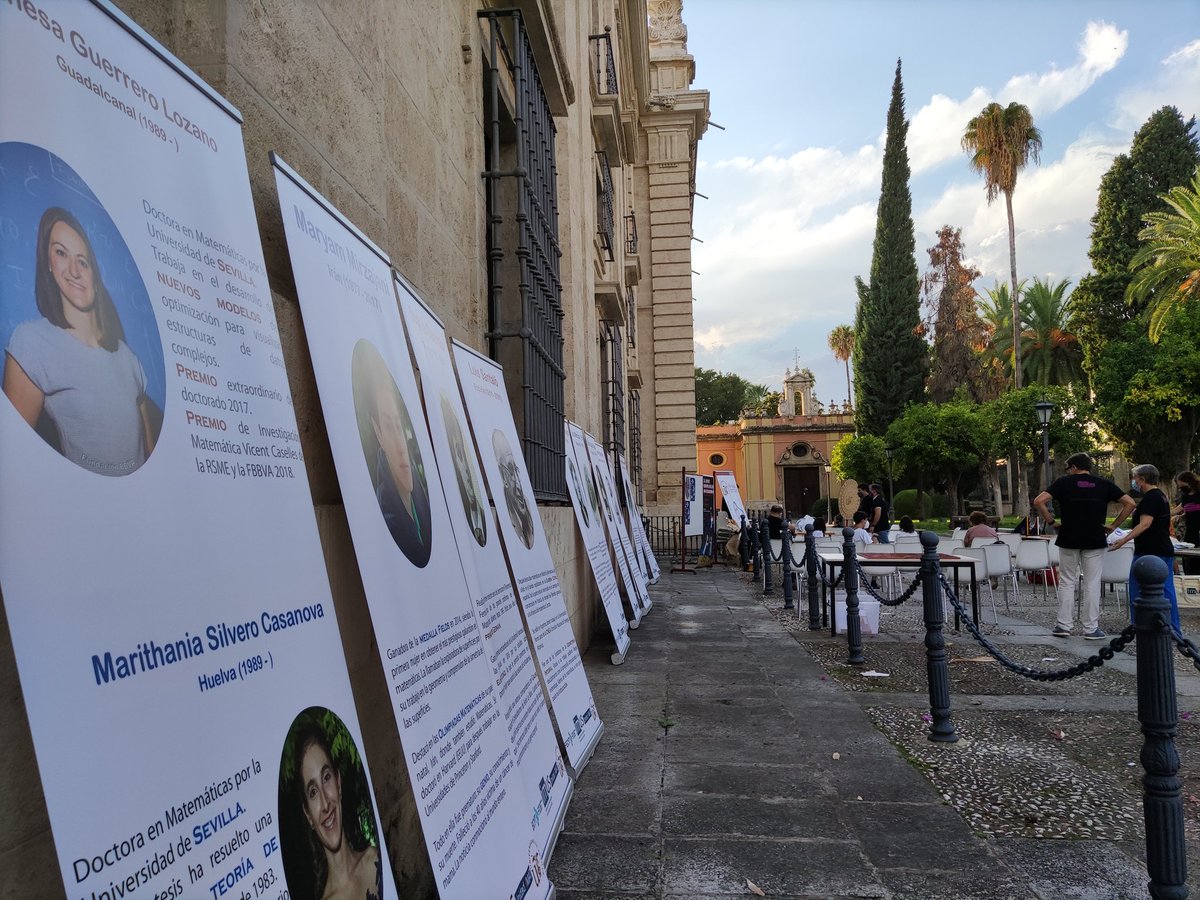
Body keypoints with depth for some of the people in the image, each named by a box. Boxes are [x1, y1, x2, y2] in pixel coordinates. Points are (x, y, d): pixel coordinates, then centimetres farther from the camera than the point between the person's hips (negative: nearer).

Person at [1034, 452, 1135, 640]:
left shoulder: (1063, 482, -1)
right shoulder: (1104, 484, 4)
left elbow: (1039, 501, -12)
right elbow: (1129, 503, 1)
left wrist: (1051, 521, -2)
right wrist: (1114, 525, 5)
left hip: (1068, 540, -1)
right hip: (1095, 541, 1)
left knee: (1067, 582, 8)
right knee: (1092, 584, 5)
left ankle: (1064, 625, 8)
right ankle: (1091, 628, 8)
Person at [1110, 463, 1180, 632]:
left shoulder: (1150, 498, -14)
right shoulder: (1161, 495, 16)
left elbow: (1145, 524, -25)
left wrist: (1124, 540, -30)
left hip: (1149, 552, -10)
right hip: (1166, 549, 10)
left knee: (1137, 589, -2)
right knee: (1166, 590, 10)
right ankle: (1173, 630, 13)